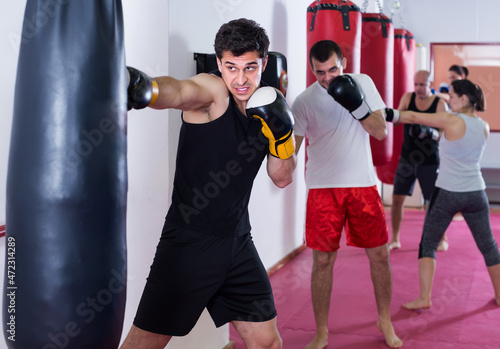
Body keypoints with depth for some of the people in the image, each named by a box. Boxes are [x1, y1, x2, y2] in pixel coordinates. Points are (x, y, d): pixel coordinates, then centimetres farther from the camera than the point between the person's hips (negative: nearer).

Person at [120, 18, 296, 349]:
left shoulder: (267, 106, 6)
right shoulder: (212, 92, -12)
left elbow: (282, 178, 10)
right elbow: (178, 91, -37)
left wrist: (283, 135, -9)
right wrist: (148, 88, -61)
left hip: (238, 243, 6)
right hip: (188, 244, -6)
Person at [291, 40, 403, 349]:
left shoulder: (362, 83, -1)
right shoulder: (305, 101, -7)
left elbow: (381, 132, -4)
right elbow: (290, 149, -8)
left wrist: (358, 107, -21)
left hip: (363, 184, 2)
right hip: (324, 187, -2)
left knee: (380, 254, 7)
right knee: (323, 261, 0)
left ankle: (385, 321, 28)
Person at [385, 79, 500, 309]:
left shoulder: (451, 121, -14)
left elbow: (414, 118, -11)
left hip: (447, 193, -4)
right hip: (475, 193, 4)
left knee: (428, 244, 8)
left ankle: (424, 298, 2)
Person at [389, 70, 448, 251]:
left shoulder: (440, 104, -7)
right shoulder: (408, 98, 0)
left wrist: (429, 132, -29)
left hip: (429, 161, -2)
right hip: (407, 158, 2)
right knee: (397, 198, 0)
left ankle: (443, 239, 20)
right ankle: (395, 239, 14)